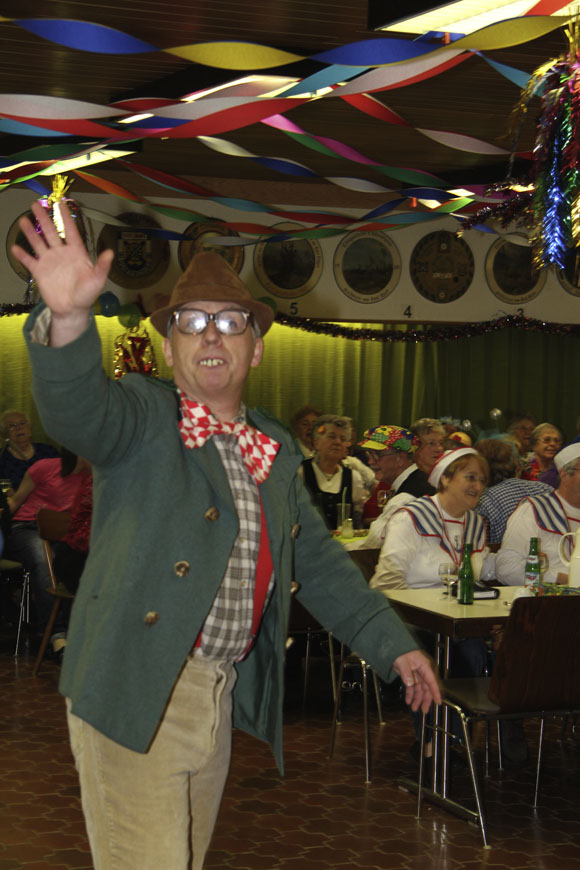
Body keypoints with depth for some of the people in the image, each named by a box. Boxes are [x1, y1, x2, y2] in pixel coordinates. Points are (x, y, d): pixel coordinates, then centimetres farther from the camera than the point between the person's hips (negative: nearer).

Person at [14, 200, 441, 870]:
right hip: (136, 695, -6)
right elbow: (77, 408, -28)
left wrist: (393, 643, 16)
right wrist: (68, 319, -48)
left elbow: (315, 560, 21)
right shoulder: (143, 417, -5)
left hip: (221, 696, 7)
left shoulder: (275, 450, 14)